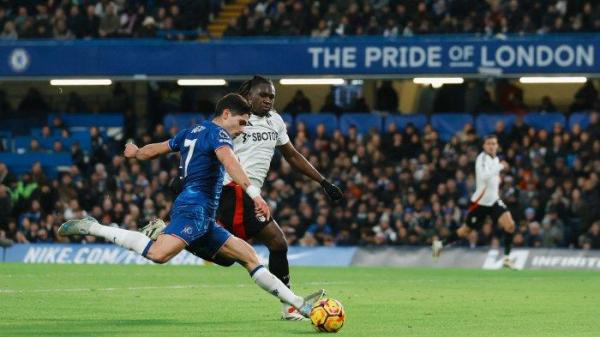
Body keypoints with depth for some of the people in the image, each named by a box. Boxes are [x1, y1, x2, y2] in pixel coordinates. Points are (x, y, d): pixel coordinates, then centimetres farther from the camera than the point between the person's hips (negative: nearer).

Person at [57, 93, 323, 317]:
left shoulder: (191, 132, 23)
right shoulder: (217, 132, -3)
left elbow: (152, 150, 33)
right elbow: (229, 163, -24)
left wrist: (135, 152, 56)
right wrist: (253, 192, -37)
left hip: (203, 221, 11)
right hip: (196, 208, -11)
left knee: (248, 255, 8)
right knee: (159, 253, -33)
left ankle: (299, 304, 5)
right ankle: (92, 228, -21)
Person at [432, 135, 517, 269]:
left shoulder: (495, 159, 9)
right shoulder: (482, 158, -16)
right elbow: (484, 176, -35)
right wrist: (500, 167, -30)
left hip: (494, 201, 6)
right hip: (480, 202, -6)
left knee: (510, 225, -15)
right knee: (466, 230, 8)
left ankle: (507, 258, -7)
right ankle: (440, 244, 31)